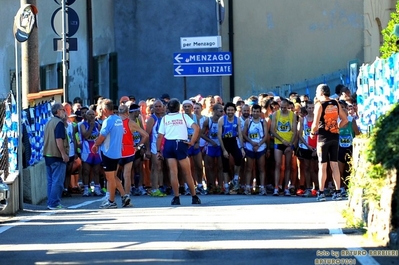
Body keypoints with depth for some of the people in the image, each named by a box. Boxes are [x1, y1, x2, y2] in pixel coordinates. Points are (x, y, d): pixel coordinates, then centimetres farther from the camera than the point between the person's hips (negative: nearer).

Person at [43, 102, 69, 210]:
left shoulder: (49, 122, 16)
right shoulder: (59, 123, -13)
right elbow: (59, 140, -22)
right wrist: (64, 154, -20)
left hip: (48, 155, 9)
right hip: (57, 156, -9)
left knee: (51, 180, 12)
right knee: (58, 181, -6)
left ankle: (50, 203, 14)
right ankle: (54, 204, -8)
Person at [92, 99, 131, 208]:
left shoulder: (108, 121, -19)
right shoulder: (119, 120, 6)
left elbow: (102, 137, -15)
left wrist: (95, 145, 4)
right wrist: (99, 141, 15)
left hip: (108, 152, -8)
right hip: (117, 152, 8)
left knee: (110, 178, 1)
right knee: (113, 176, 19)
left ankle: (111, 201, 8)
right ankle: (124, 195, 9)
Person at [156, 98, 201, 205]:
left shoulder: (164, 118, 9)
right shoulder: (184, 116, 7)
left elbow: (160, 136, 4)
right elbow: (196, 128, -6)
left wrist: (158, 151, 8)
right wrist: (192, 142, -2)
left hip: (168, 144, 1)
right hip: (181, 144, -1)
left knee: (173, 172, 2)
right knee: (187, 173, 6)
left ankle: (176, 197, 0)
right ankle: (194, 197, 11)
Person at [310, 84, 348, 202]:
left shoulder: (319, 105, -9)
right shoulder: (336, 104, 7)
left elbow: (316, 123, -15)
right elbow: (345, 120, 9)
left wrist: (312, 132, 2)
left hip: (323, 136, -5)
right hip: (335, 136, 5)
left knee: (322, 166, -1)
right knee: (334, 165, 8)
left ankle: (321, 193, -1)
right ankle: (338, 192, 6)